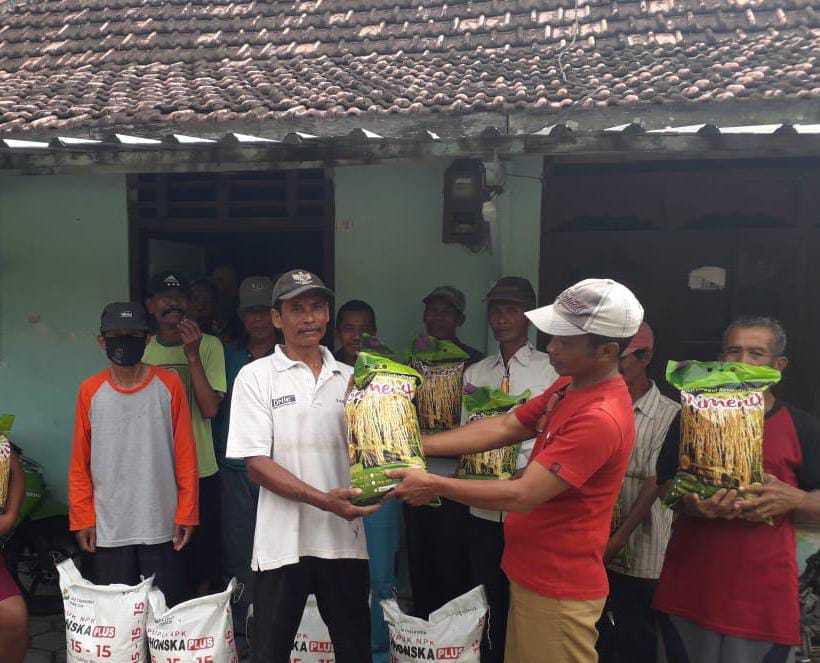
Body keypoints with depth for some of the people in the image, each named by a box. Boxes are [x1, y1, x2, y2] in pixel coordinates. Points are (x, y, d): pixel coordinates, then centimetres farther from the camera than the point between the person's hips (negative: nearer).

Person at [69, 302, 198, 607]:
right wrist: (82, 518, 1)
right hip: (108, 530, 1)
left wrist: (186, 513, -4)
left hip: (162, 527, -1)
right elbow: (79, 462, 5)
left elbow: (186, 454, -2)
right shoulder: (89, 391, 1)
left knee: (167, 609, 7)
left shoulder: (169, 384, -2)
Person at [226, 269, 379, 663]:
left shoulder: (349, 378, 8)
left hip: (345, 538, 3)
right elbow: (256, 464, -9)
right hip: (283, 541, -3)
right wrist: (323, 500, -19)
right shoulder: (256, 377, -2)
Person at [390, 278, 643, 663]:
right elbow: (502, 428, 5)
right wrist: (415, 447, -1)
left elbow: (522, 496, -26)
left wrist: (434, 485, -17)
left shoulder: (601, 419, -28)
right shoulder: (570, 385, 4)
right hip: (532, 573, 9)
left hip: (558, 589, -9)